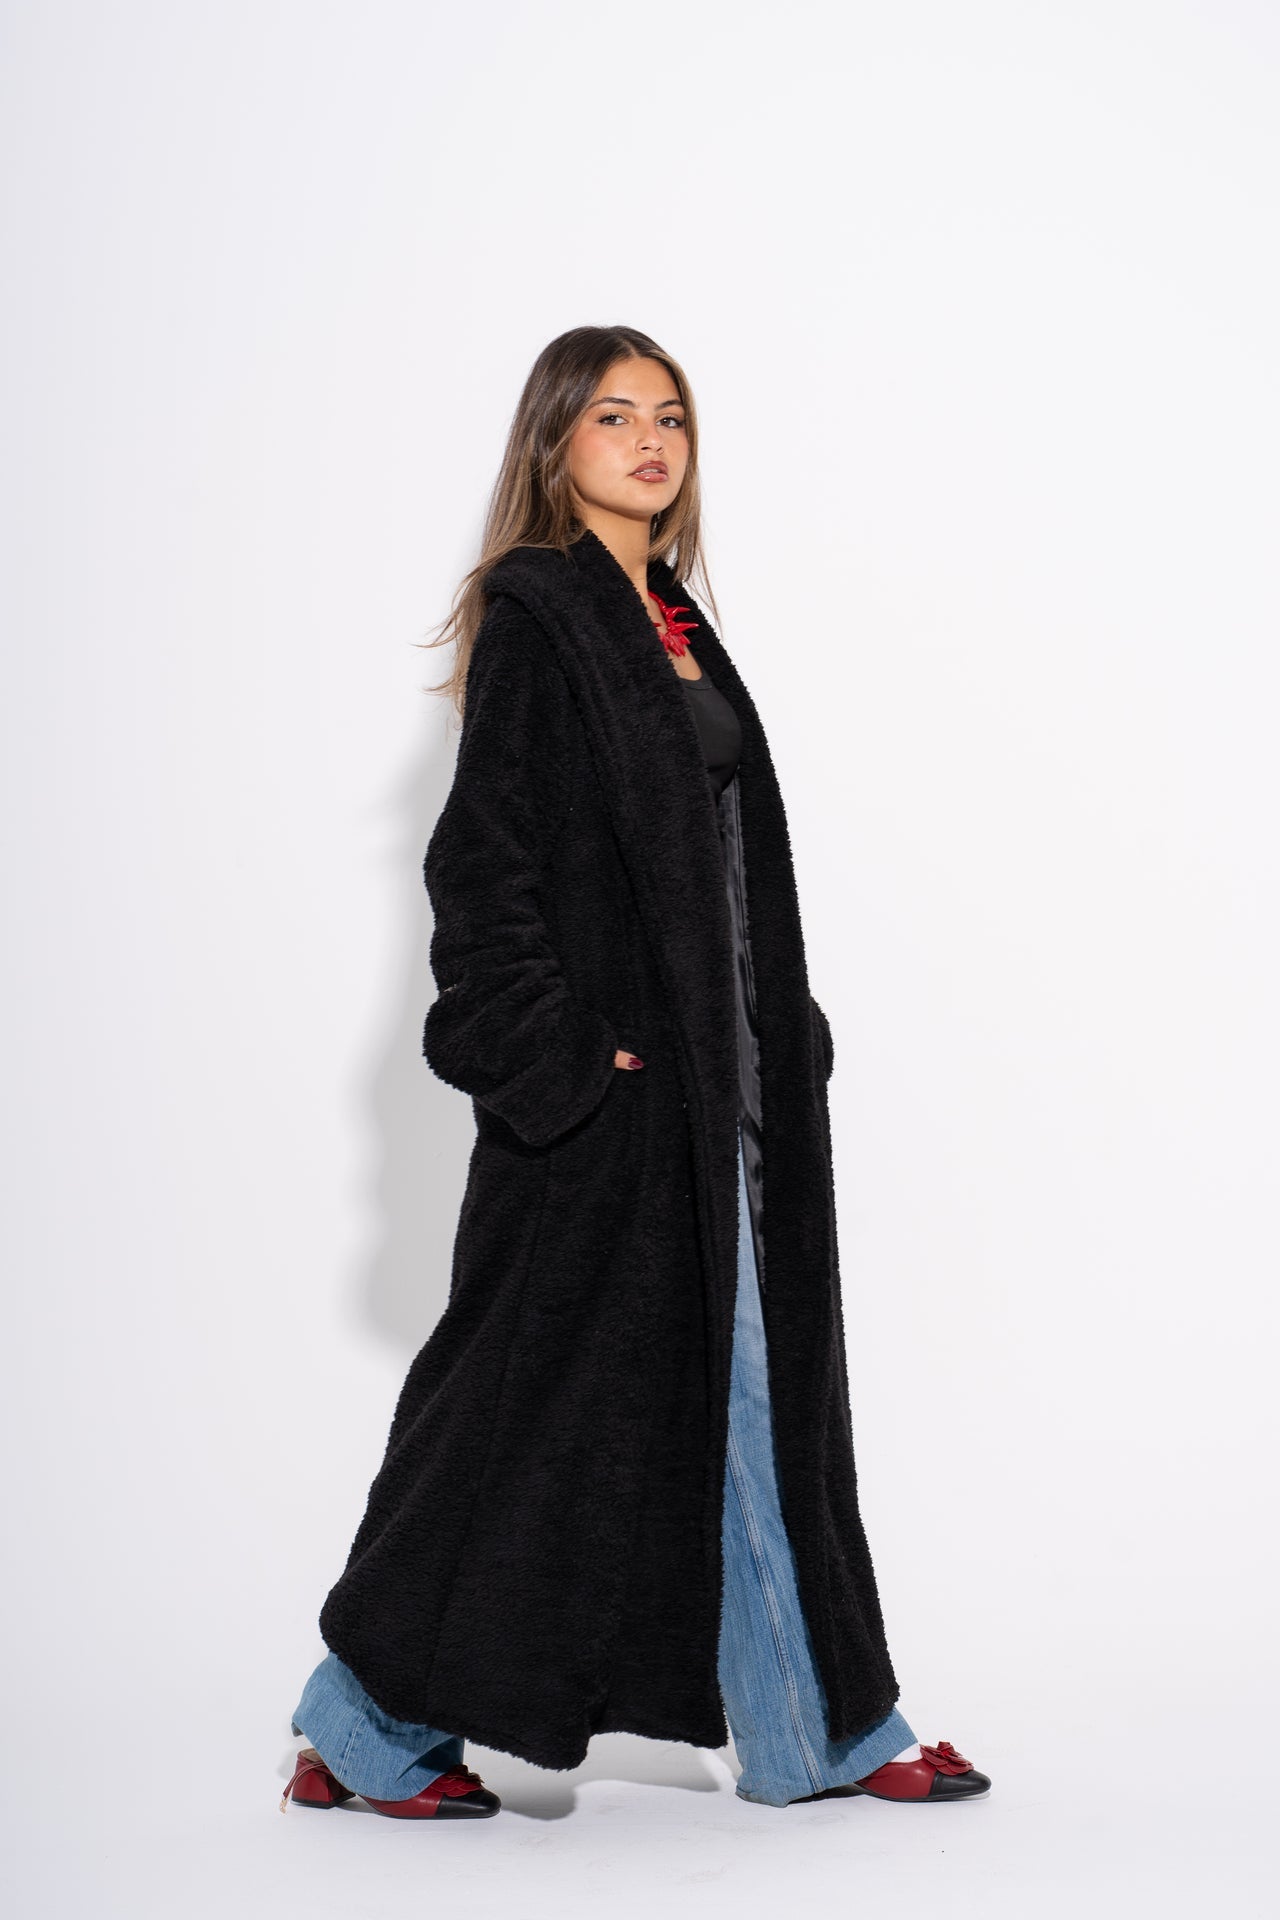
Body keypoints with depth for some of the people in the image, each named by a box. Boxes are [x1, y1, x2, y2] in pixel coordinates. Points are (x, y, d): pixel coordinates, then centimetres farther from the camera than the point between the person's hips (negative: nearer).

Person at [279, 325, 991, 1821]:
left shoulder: (673, 622, 16)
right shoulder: (534, 614, -9)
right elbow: (486, 852, -15)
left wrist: (780, 1036, 14)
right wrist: (554, 1057, -20)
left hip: (715, 1068, 8)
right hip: (603, 1073, -8)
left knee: (747, 1378, 10)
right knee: (543, 1387, -1)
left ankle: (811, 1727, 18)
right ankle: (370, 1728, 14)